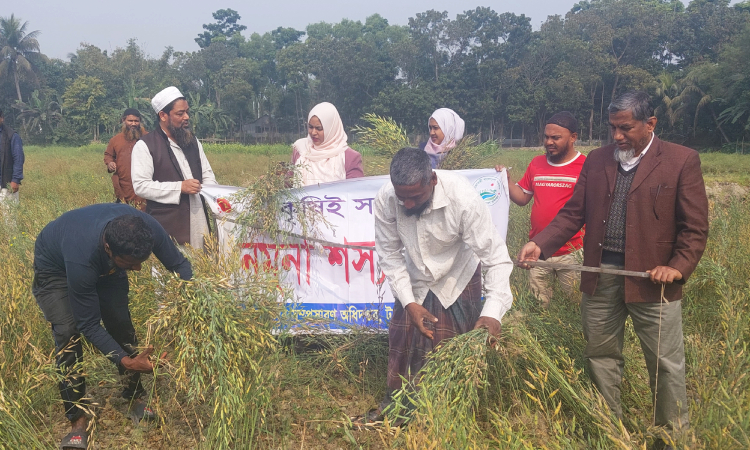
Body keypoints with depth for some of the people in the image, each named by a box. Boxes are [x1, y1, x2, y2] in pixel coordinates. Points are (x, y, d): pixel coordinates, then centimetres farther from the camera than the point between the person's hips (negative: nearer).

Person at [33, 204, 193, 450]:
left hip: (105, 265, 4)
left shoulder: (148, 228, -37)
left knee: (122, 325, -3)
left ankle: (135, 399, 15)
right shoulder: (81, 260, -46)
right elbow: (89, 325, -33)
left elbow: (179, 264, -19)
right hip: (55, 267, -4)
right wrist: (126, 361, -42)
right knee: (68, 333, -19)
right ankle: (78, 419, -9)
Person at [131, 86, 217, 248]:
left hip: (199, 221, 6)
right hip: (167, 225, -5)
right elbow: (140, 186, -11)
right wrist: (180, 187, -15)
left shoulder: (193, 142, 16)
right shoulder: (144, 146, -4)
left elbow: (207, 175, 21)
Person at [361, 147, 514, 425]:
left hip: (457, 282, -2)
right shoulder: (385, 200, -26)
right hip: (414, 284, 3)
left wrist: (492, 311, -42)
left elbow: (495, 256, -31)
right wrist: (409, 302, -20)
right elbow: (390, 255, -13)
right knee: (402, 345, 12)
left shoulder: (462, 197, -34)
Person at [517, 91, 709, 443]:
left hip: (651, 279, -4)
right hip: (600, 277, 4)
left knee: (666, 364, 6)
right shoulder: (597, 160, 8)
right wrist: (540, 244, -8)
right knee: (600, 357, 15)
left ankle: (675, 434, 26)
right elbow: (573, 213, 6)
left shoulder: (682, 161, -3)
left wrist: (678, 267, -18)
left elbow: (694, 226, -5)